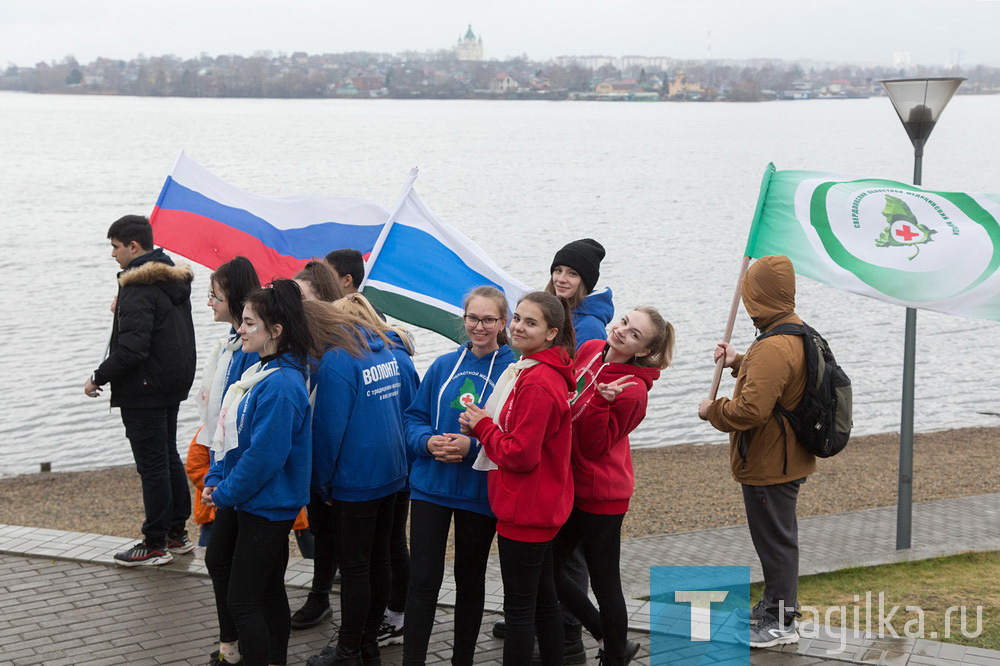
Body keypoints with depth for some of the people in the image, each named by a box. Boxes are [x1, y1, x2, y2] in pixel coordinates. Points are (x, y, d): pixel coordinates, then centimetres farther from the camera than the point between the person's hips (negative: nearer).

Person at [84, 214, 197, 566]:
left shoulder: (139, 289, -20)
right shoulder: (175, 280, 10)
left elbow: (132, 348, -26)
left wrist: (99, 377, -15)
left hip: (145, 391, -10)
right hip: (174, 384, 10)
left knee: (152, 464, -3)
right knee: (169, 457, 17)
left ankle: (155, 544, 4)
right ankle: (177, 533, 25)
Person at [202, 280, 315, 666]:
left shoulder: (280, 386, -27)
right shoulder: (260, 371, 5)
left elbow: (264, 456, -28)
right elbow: (233, 432, 13)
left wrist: (225, 493, -16)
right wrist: (220, 483, 4)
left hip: (265, 506, -11)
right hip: (241, 498, 11)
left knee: (244, 599, -6)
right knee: (218, 561, 28)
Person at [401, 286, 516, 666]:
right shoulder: (444, 366, 4)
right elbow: (414, 417, 7)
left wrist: (472, 446, -23)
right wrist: (428, 441, -14)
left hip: (479, 491, -2)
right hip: (430, 486, 2)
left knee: (470, 579, 14)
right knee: (423, 579, -1)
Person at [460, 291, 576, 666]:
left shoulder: (537, 384, -23)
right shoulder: (551, 373, 10)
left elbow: (520, 454, -24)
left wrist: (482, 426, -9)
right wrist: (483, 425, 0)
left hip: (525, 509, -10)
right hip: (542, 505, 10)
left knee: (519, 608, -1)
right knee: (543, 599, 19)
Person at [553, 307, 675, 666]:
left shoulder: (632, 390, -20)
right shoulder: (590, 349, 1)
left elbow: (595, 446, -21)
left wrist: (602, 402, -32)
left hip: (599, 495, -8)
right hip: (569, 485, 8)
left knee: (604, 583, 5)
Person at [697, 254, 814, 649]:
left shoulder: (774, 349, -28)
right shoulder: (797, 333, 7)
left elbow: (750, 409, -33)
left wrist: (712, 411, -17)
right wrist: (740, 363, 17)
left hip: (768, 466, -11)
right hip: (785, 460, 11)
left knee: (775, 538, 1)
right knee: (775, 536, 22)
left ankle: (781, 623, 12)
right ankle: (773, 607, 36)